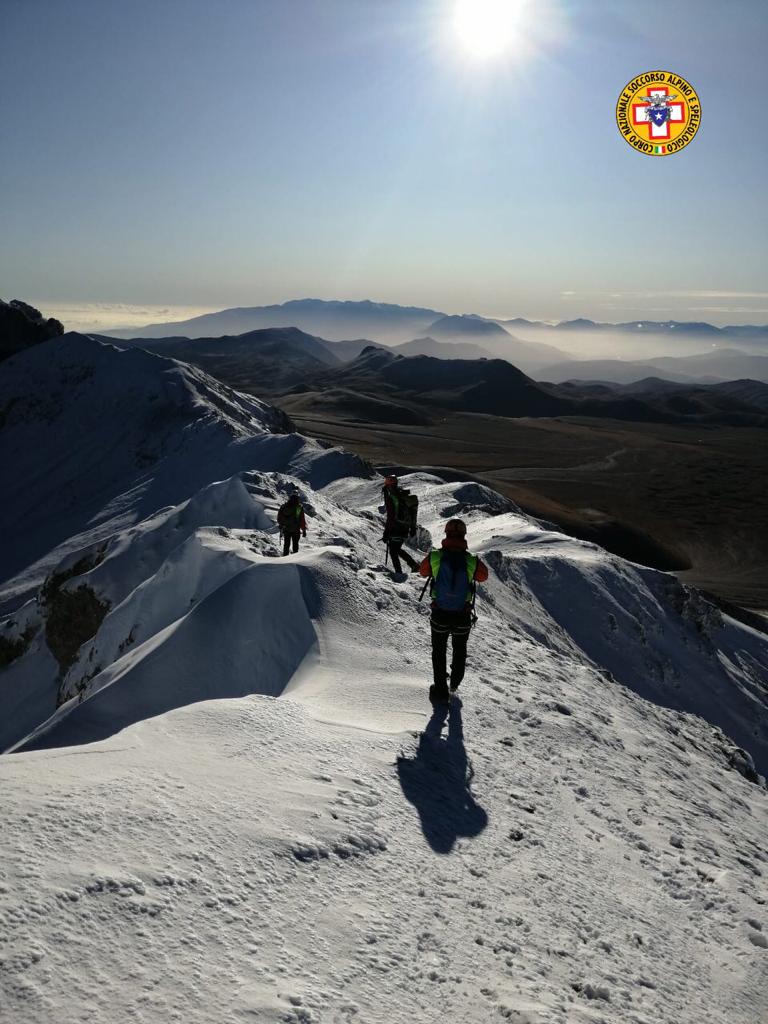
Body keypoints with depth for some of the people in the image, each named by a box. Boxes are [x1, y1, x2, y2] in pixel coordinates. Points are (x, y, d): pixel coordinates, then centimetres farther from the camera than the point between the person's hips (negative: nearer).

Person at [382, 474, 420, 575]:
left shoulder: (391, 497, -17)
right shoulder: (404, 496, 9)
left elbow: (390, 517, -20)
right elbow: (412, 513, 15)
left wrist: (386, 533, -18)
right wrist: (413, 528, 24)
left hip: (396, 529, -8)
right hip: (405, 528, 8)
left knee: (393, 551, 3)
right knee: (397, 549, 22)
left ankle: (398, 573, 3)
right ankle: (414, 565, 17)